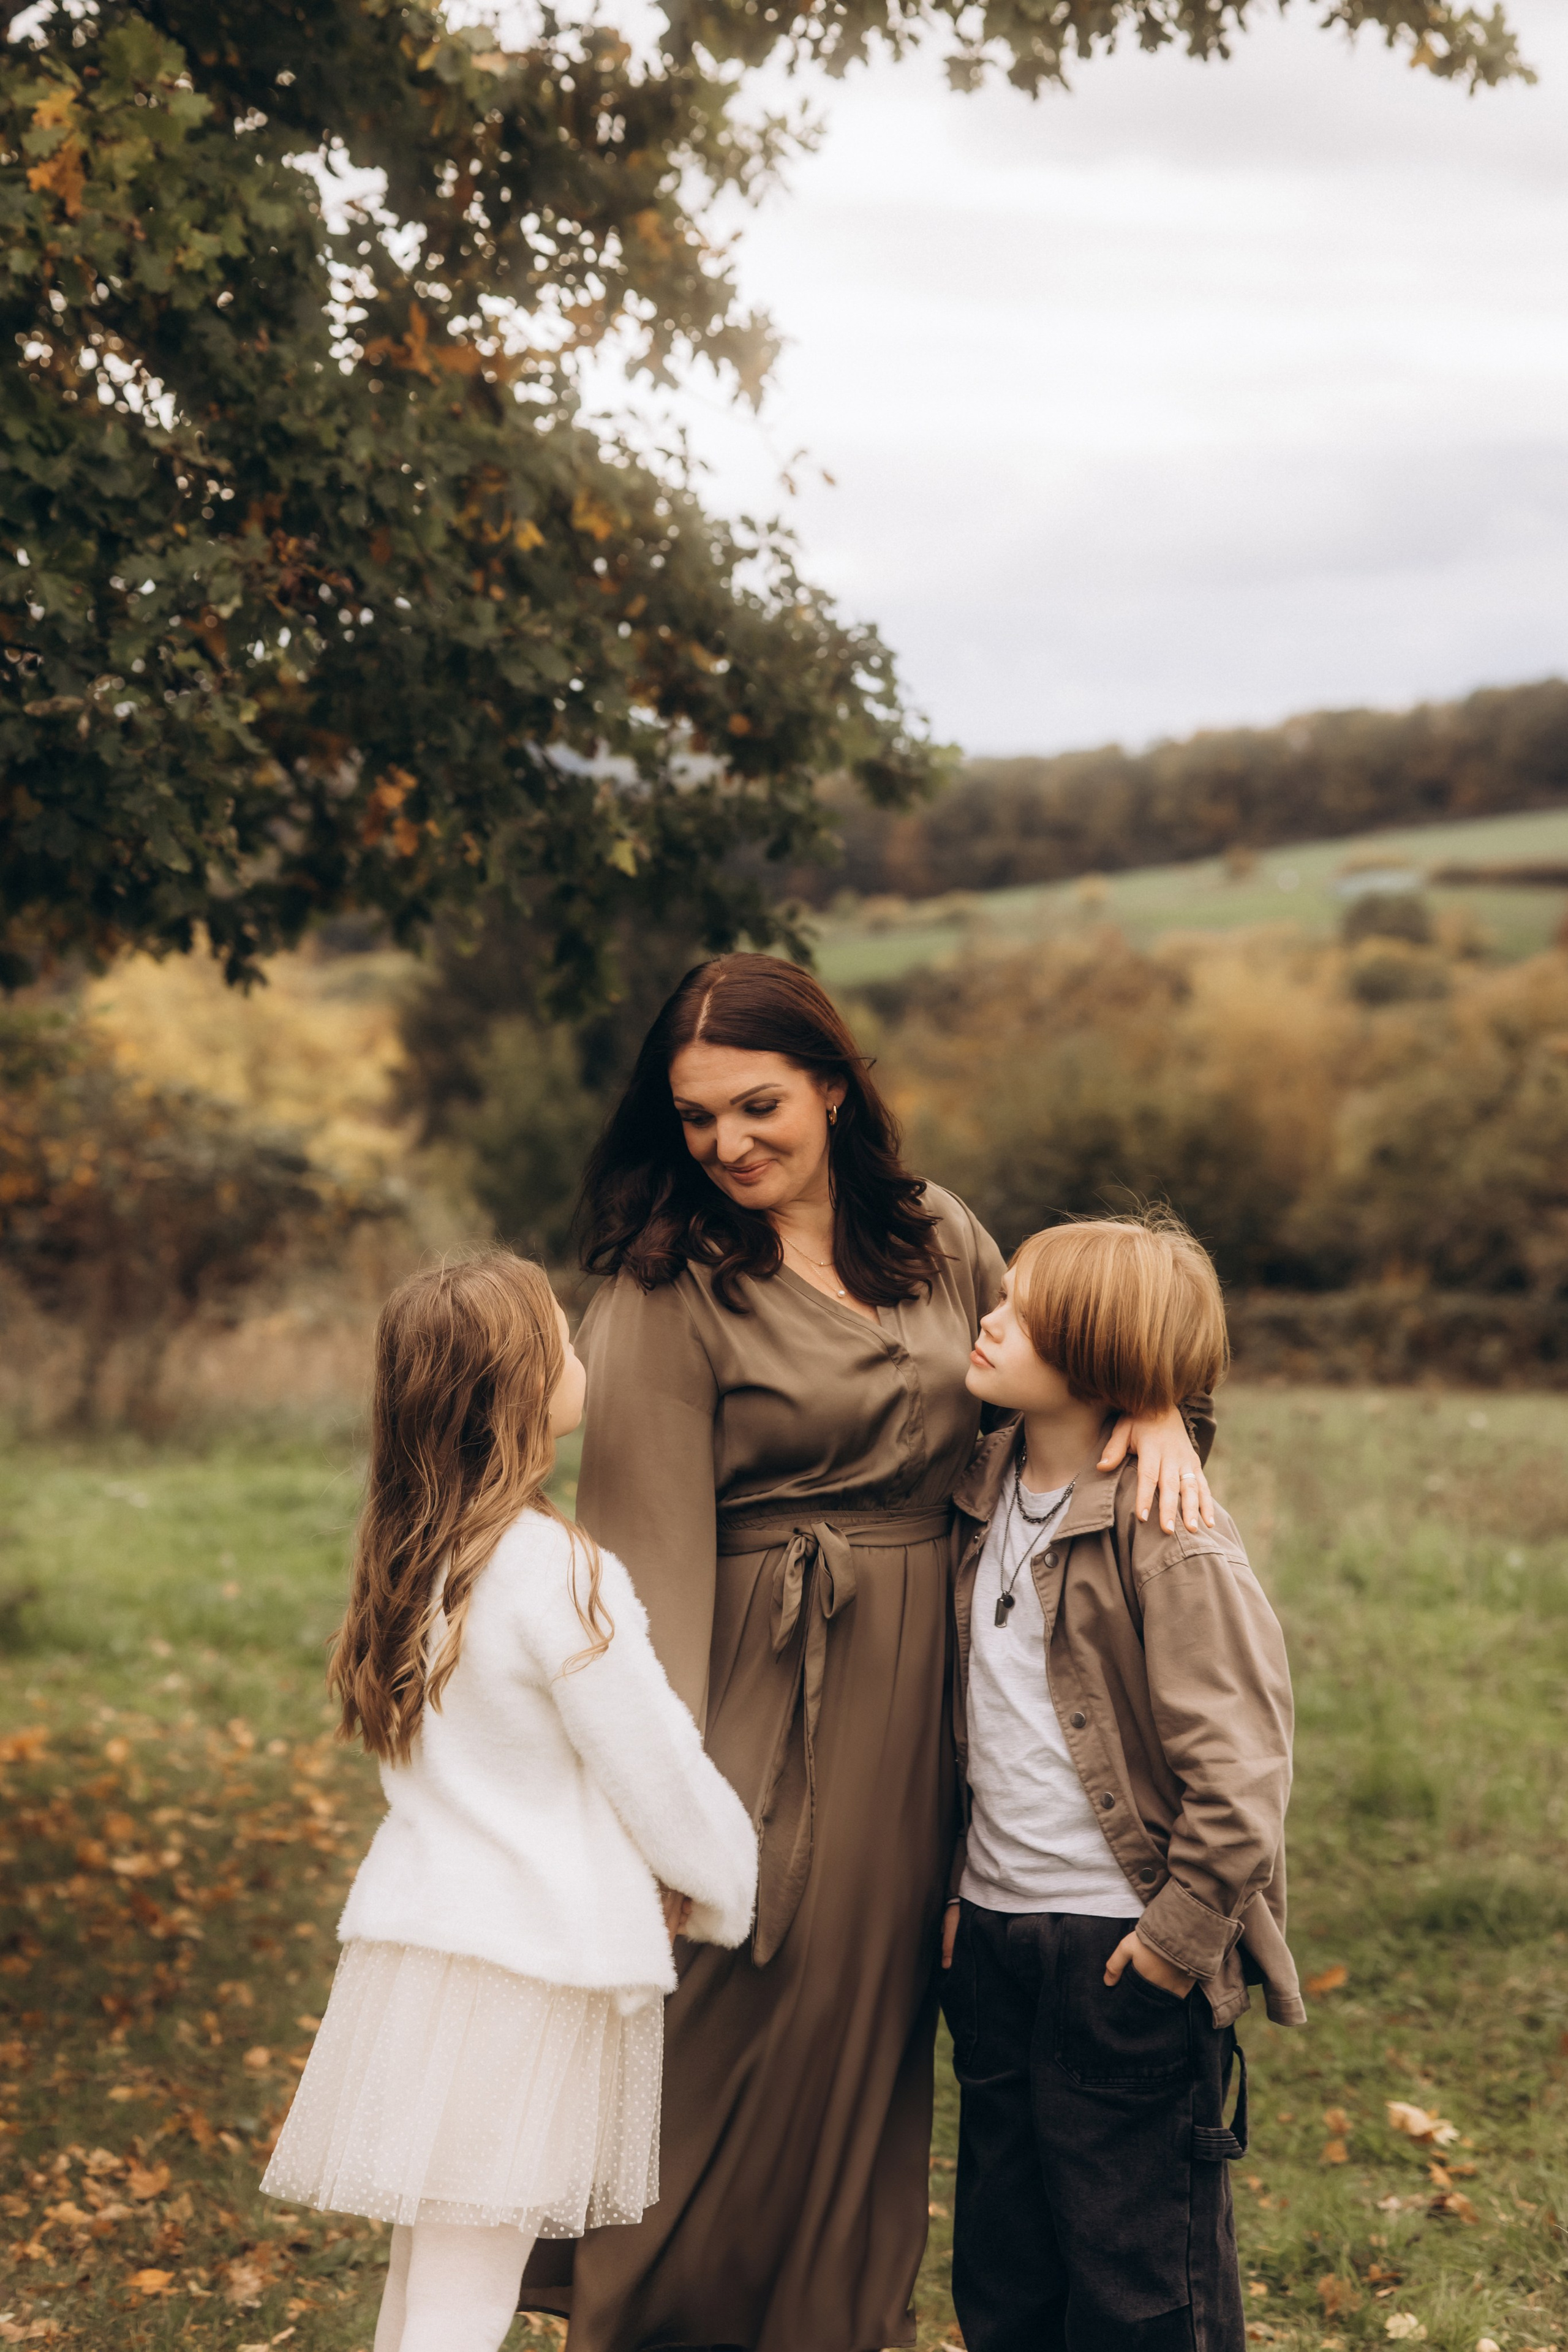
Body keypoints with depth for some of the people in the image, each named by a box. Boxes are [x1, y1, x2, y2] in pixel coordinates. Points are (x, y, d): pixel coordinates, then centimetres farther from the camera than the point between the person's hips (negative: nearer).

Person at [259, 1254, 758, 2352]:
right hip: (534, 1957, -8)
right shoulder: (559, 1573, -18)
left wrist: (655, 1875, 14)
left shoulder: (416, 1554, 7)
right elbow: (657, 1773, -11)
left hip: (420, 1925, 8)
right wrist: (727, 1888, 8)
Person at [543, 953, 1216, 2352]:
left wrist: (1154, 1406, -6)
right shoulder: (667, 1295, -9)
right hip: (767, 1703, -5)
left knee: (874, 2035, 14)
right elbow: (652, 1551, -14)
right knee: (736, 2040, 0)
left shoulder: (940, 1240, 8)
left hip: (917, 1711, 5)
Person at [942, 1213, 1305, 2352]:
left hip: (1125, 1954, -8)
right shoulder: (987, 1496, 6)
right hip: (995, 1934, 8)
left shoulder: (1169, 1539, -18)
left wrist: (1181, 1931, -16)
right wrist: (957, 1882, 14)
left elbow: (1239, 1762, -19)